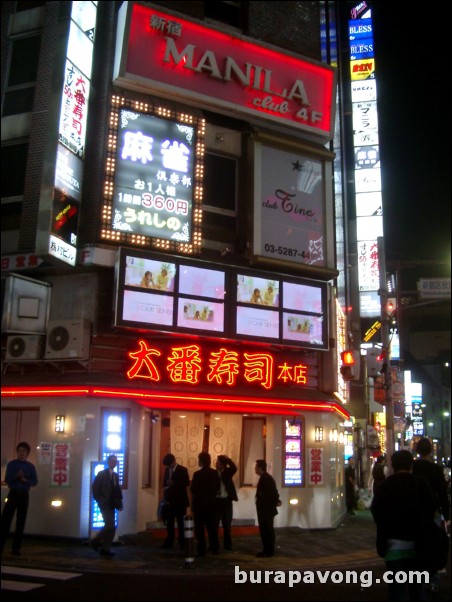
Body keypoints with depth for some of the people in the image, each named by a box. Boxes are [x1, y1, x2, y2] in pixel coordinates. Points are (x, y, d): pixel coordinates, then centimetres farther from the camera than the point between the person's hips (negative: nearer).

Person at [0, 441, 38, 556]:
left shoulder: (31, 466, 5)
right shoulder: (11, 464, 2)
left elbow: (35, 482, 1)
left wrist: (25, 480, -17)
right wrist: (16, 476, -23)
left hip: (24, 495, 1)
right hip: (13, 493, -1)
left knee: (21, 522, 4)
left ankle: (16, 548, 10)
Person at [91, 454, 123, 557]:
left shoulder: (116, 475, 13)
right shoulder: (101, 474, -3)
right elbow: (95, 488, -6)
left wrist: (119, 502, 5)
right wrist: (99, 500, -11)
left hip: (112, 504, 6)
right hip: (104, 504, -6)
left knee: (110, 526, 6)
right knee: (111, 526, -14)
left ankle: (105, 548, 16)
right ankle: (96, 541, 3)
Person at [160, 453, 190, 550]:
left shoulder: (182, 470, -6)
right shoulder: (167, 470, 9)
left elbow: (187, 483, -14)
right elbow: (165, 483, 14)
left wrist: (174, 483, -22)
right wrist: (165, 495, 1)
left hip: (180, 500, -5)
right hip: (169, 500, 5)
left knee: (180, 522, 2)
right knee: (169, 522, 5)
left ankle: (182, 543, 10)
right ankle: (169, 542, 14)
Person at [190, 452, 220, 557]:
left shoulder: (197, 474, -17)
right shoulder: (215, 473, -3)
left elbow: (193, 489, -14)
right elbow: (217, 487, 3)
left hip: (199, 504, -4)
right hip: (212, 504, 5)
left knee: (199, 528, 4)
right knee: (212, 527, 15)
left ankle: (201, 550, 5)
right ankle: (214, 548, 20)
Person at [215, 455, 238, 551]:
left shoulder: (228, 472, -1)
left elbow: (234, 468, -23)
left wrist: (227, 459, -25)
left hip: (226, 500, 0)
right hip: (216, 500, 0)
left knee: (227, 524, 8)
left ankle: (227, 544, 17)